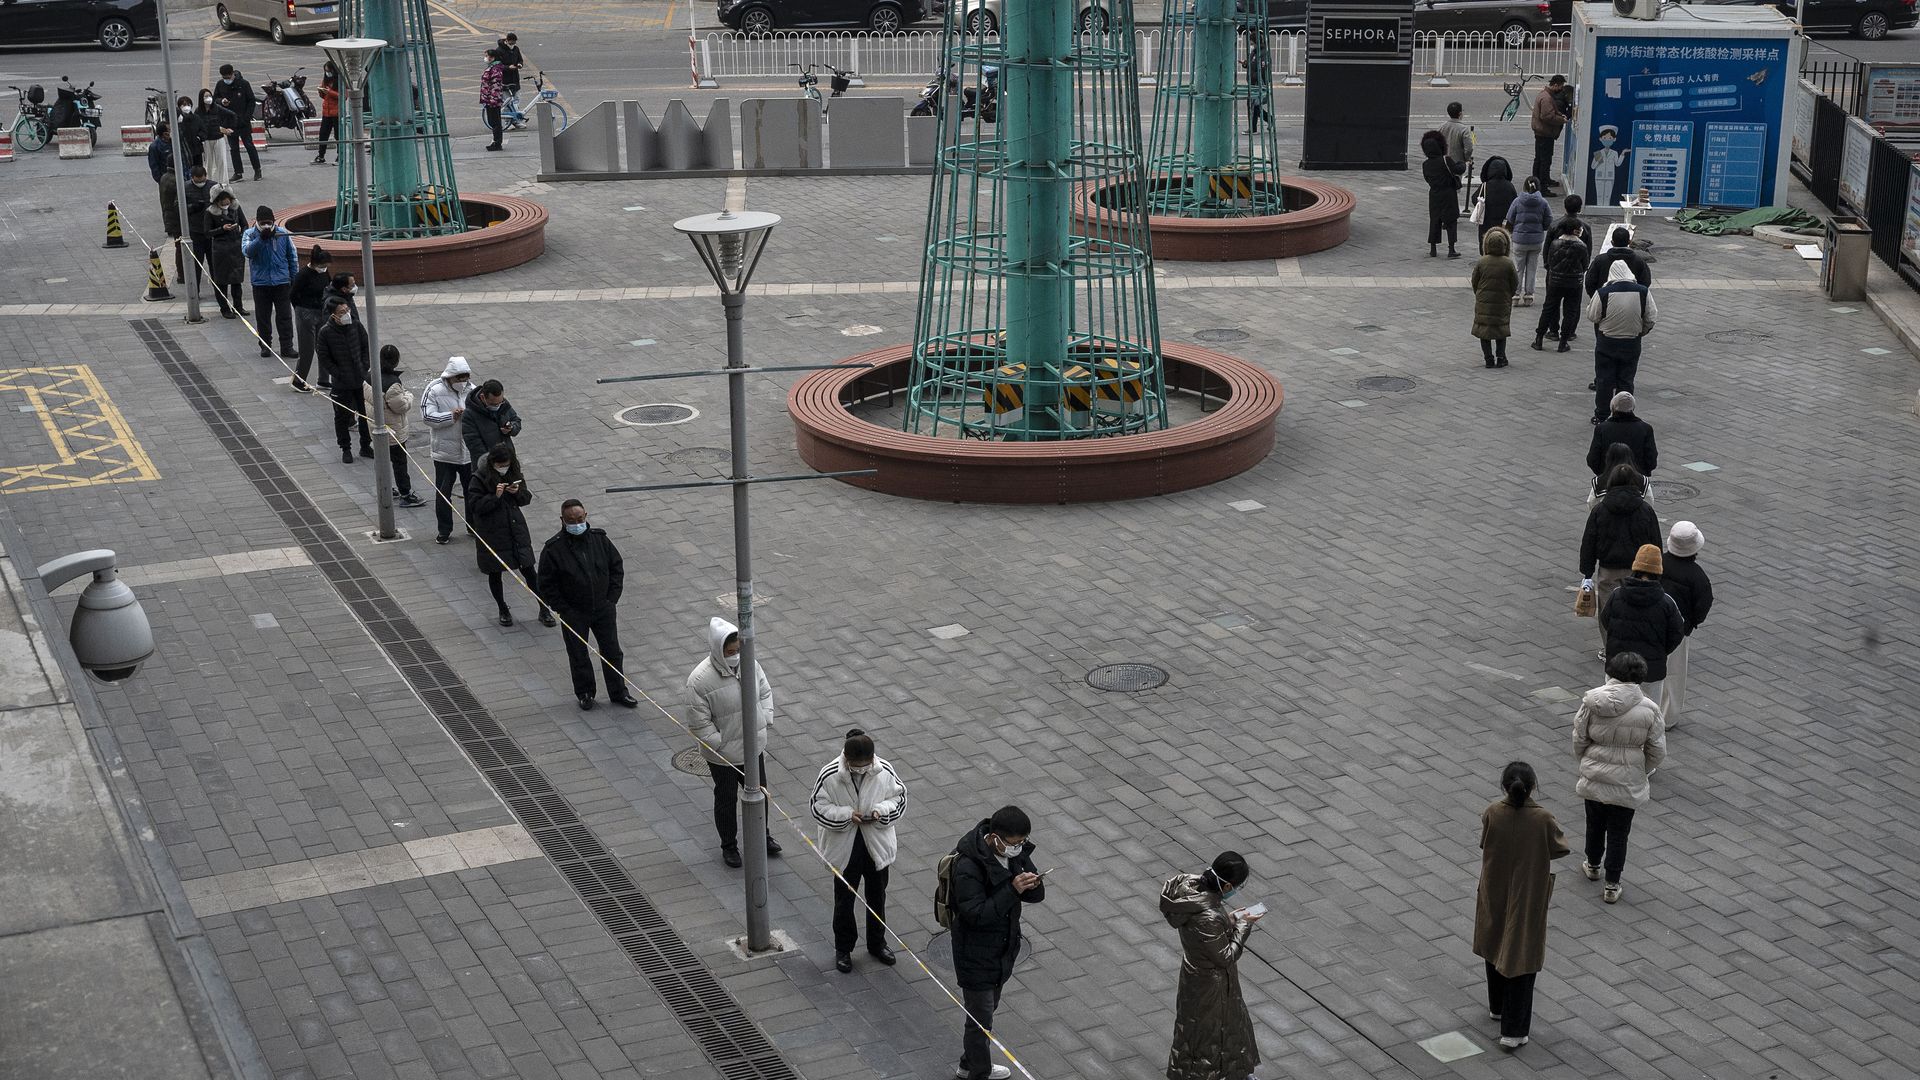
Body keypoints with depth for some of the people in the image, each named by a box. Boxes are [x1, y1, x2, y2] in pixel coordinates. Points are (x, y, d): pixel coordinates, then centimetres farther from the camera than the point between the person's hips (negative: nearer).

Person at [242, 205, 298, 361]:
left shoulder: (282, 233, 1)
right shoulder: (250, 234, -1)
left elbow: (292, 257, 8)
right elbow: (248, 251, -21)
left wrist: (294, 279, 8)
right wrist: (261, 238, -31)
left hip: (282, 282, 0)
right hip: (260, 283, 0)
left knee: (285, 316, 0)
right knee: (263, 316, 7)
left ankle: (287, 348, 5)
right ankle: (265, 346, 20)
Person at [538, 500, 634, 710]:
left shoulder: (599, 539, -6)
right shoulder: (554, 548, -15)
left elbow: (617, 566, 6)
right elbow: (546, 585, -9)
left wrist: (612, 598, 0)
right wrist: (563, 609, -11)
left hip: (603, 608, 3)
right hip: (573, 614, -2)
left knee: (612, 652, 11)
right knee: (578, 655, 11)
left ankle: (618, 692, 26)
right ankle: (584, 693, 30)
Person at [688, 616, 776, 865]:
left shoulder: (749, 664, -10)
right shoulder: (700, 680, -27)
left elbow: (765, 691, 8)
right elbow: (699, 724, -21)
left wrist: (764, 721, -2)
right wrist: (721, 744, -21)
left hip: (753, 746, 5)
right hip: (722, 755, -5)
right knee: (726, 799, 14)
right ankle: (729, 846, 35)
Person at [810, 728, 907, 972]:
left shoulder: (885, 770, -15)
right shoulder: (829, 775, -21)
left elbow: (899, 798, -3)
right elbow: (819, 808, -13)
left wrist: (881, 811, -22)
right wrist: (846, 815, -27)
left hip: (876, 845, 2)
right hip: (844, 849, -2)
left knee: (877, 897, 19)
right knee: (844, 900, 13)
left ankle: (877, 943, 40)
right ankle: (843, 949, 32)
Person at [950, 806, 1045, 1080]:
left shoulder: (1016, 852, -6)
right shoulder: (968, 866, -29)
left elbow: (1037, 896, 0)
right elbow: (976, 914, -32)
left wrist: (1032, 884, -24)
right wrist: (1012, 890, -37)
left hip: (1004, 951, 8)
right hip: (977, 957, -8)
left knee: (987, 1011, 25)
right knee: (980, 1020, 6)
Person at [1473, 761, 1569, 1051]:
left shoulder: (1492, 813, -17)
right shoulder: (1542, 819, -23)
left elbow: (1484, 843, -2)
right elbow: (1560, 849, -8)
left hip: (1494, 893, 3)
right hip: (1527, 898, -3)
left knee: (1496, 947, 25)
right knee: (1521, 956, 6)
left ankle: (1497, 1006, 45)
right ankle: (1513, 1031, 6)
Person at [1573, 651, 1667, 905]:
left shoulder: (1591, 702, -14)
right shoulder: (1648, 709, -15)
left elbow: (1579, 739, -4)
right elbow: (1657, 752, -6)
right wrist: (1642, 771, 13)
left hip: (1593, 778, 2)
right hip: (1627, 782, -2)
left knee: (1595, 823, 24)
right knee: (1618, 832, 11)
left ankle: (1593, 865, 45)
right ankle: (1611, 886, 17)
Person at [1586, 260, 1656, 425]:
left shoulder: (1603, 293, -18)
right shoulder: (1643, 292, -9)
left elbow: (1592, 317, -8)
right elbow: (1651, 318, -1)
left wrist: (1590, 303, 11)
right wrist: (1642, 331, 17)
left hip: (1606, 344, -2)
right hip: (1632, 344, 2)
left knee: (1604, 381, 10)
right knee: (1626, 381, 13)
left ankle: (1601, 416, 17)